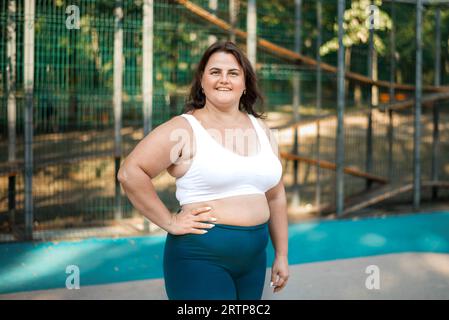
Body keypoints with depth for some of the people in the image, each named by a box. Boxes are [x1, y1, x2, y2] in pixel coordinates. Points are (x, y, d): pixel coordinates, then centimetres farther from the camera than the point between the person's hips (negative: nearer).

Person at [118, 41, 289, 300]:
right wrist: (169, 221, -15)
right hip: (201, 259, -6)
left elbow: (275, 196, 16)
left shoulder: (261, 129, 11)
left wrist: (282, 255, 15)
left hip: (253, 259, 6)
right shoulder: (184, 129, -8)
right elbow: (130, 173, -16)